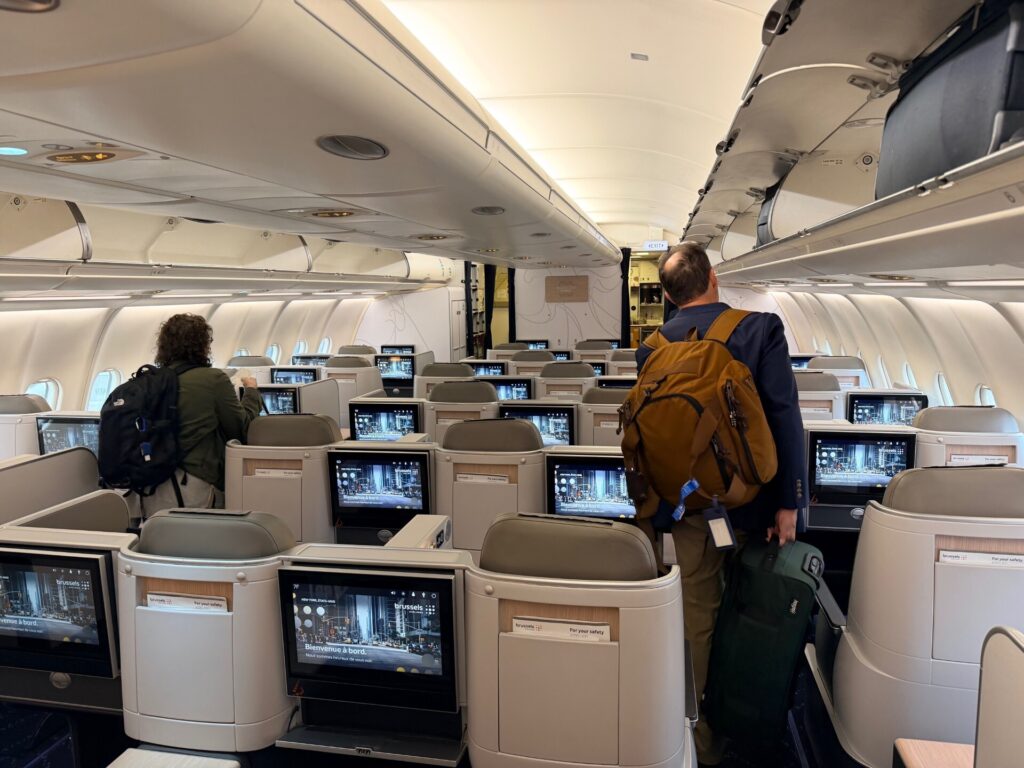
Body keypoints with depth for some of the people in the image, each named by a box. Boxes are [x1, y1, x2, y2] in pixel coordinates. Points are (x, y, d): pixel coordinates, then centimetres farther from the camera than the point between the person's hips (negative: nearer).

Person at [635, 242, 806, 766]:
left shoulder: (654, 346, -1)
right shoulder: (761, 328, -8)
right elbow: (784, 416, -14)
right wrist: (788, 502, -9)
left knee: (698, 620, 12)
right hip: (749, 500, -1)